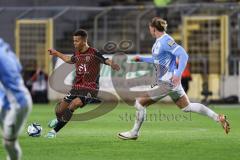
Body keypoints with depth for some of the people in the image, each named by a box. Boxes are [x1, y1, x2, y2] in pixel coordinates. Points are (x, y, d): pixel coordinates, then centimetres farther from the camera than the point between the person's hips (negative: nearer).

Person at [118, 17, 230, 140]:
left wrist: (178, 74, -31)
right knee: (187, 107, 16)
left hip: (167, 82, -10)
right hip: (163, 80, 10)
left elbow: (183, 55, -24)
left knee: (140, 102, -3)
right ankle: (219, 118, 16)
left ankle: (134, 133, 9)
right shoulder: (159, 41, 12)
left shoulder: (166, 41, -18)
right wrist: (142, 59, 21)